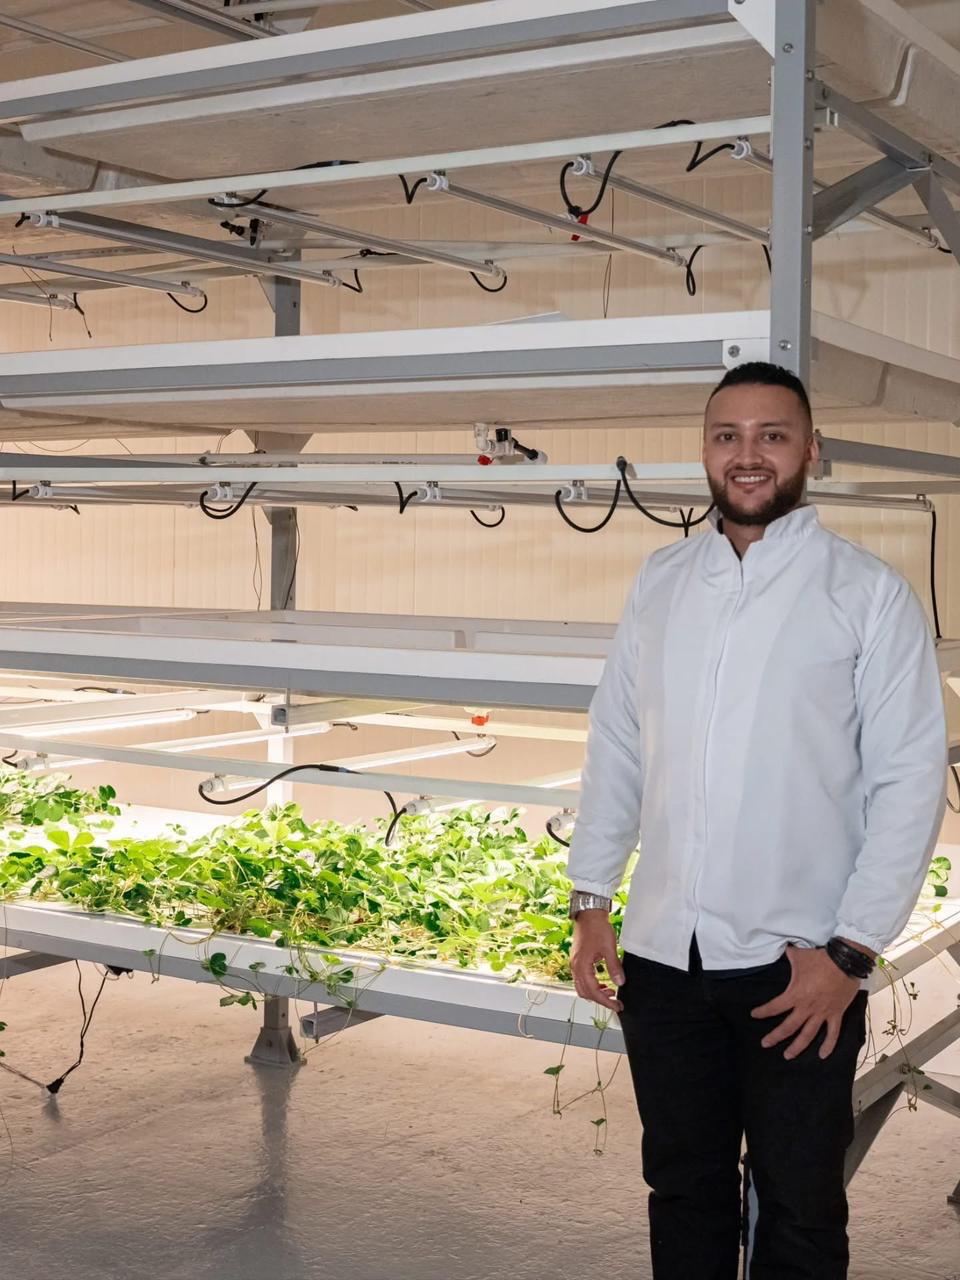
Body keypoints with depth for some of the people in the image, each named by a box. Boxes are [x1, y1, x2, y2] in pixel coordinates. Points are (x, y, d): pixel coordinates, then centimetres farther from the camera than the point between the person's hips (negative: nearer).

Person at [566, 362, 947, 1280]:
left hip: (798, 964, -3)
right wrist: (590, 903, 7)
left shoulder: (869, 594, -6)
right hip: (662, 955, 4)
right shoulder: (661, 582, 7)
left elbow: (910, 780, -8)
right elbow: (614, 746, 10)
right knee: (682, 1189, 18)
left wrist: (851, 951, -12)